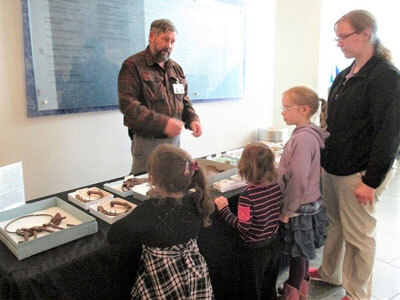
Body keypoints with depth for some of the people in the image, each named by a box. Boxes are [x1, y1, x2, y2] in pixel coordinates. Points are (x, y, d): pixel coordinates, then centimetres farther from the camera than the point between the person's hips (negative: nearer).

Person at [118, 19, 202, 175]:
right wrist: (163, 123, -26)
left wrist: (192, 119, -1)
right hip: (148, 143, -6)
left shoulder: (176, 68, 14)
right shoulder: (132, 65, -7)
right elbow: (127, 104, -18)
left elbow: (184, 100, 20)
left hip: (175, 139, 6)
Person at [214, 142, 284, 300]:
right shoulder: (277, 187, -11)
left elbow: (243, 227, -23)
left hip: (254, 250, -6)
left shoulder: (247, 196, -29)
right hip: (275, 245, 6)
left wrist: (224, 210, -15)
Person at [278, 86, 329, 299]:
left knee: (297, 254, 8)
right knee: (301, 252, 23)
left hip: (299, 209, -9)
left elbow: (298, 182, -28)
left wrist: (287, 211, -18)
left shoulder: (302, 139, -25)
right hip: (307, 204, 9)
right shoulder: (308, 134, 4)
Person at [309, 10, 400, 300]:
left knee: (358, 235, 7)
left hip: (359, 174, -7)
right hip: (334, 167, 7)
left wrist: (372, 181, -17)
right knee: (334, 224, 20)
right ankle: (330, 272, 40)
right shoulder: (345, 75, 10)